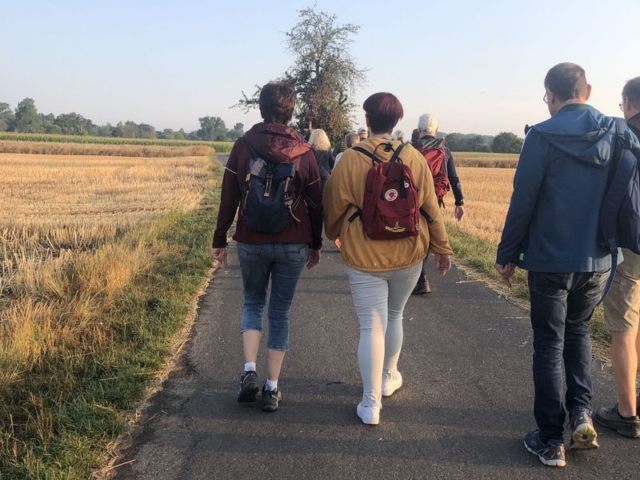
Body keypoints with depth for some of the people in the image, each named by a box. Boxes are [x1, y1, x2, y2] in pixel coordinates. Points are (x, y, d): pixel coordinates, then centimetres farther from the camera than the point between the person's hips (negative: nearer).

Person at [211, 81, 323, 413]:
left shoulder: (243, 146, -4)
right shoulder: (304, 152, -2)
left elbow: (228, 198, -3)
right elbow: (316, 204, 2)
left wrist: (219, 241, 6)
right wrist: (315, 245, 14)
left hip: (251, 242, 0)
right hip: (293, 245, 0)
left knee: (253, 302, 19)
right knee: (280, 311, 10)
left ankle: (250, 370, 2)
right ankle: (272, 388, 13)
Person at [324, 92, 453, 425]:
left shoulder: (350, 160, -9)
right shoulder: (414, 158, -4)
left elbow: (335, 207, -1)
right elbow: (430, 208, 0)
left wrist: (333, 235, 19)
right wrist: (442, 248, 10)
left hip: (364, 257, -2)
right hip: (407, 255, 3)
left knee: (372, 327, 2)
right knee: (393, 317, 23)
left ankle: (371, 404, 2)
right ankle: (389, 377, 41)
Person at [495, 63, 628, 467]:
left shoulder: (543, 136, -12)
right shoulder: (617, 135, 2)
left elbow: (523, 201, -11)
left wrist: (508, 254, -1)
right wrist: (608, 244, 17)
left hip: (551, 259, -4)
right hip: (598, 259, 4)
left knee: (549, 345, 7)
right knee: (578, 332, 24)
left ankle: (551, 440, 12)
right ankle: (582, 412, 13)